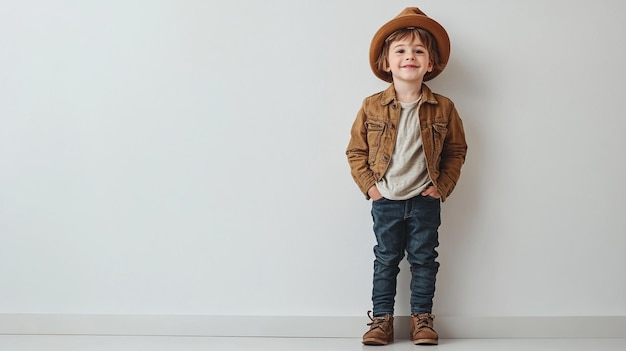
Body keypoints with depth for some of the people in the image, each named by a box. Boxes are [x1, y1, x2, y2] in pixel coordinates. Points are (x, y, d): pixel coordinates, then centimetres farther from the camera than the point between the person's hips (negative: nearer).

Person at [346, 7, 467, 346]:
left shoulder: (443, 108, -6)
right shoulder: (372, 107, -7)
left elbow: (456, 150, 4)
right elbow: (356, 150, 1)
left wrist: (443, 185, -3)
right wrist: (368, 185, -6)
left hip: (424, 201, 0)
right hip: (385, 201, 0)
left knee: (423, 260, 9)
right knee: (385, 260, 10)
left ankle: (421, 318, 22)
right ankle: (382, 318, 20)